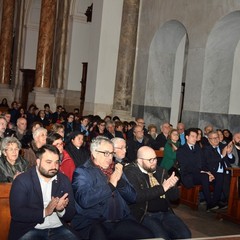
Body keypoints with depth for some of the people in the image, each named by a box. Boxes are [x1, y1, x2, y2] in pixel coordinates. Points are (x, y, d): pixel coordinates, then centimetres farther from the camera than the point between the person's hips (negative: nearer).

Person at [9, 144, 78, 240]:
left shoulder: (64, 180, 6)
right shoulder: (22, 180, -4)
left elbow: (70, 215, 6)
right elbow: (16, 213, -14)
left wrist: (61, 210, -15)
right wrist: (45, 212, -19)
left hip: (58, 229, 3)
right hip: (29, 230, -2)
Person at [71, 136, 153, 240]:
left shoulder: (116, 169, 17)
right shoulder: (82, 172, 0)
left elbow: (132, 197, 13)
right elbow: (85, 200, -18)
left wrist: (120, 180, -4)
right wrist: (111, 184, -10)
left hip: (121, 221, 6)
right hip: (92, 222, -6)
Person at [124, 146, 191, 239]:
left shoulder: (161, 171, 11)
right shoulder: (131, 172, -4)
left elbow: (174, 196, 14)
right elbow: (136, 196, -21)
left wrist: (171, 185, -9)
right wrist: (162, 188, -19)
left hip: (166, 213, 5)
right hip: (145, 215, -5)